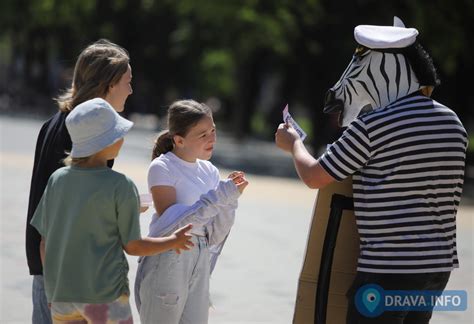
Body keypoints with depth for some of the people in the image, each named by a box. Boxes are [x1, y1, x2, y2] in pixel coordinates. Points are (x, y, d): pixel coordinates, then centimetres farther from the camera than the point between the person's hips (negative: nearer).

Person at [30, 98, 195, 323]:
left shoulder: (57, 179, 2)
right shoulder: (120, 186, -11)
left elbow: (44, 243, 6)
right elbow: (133, 246, -6)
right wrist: (174, 242, 10)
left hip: (60, 295, 5)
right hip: (104, 296, -5)